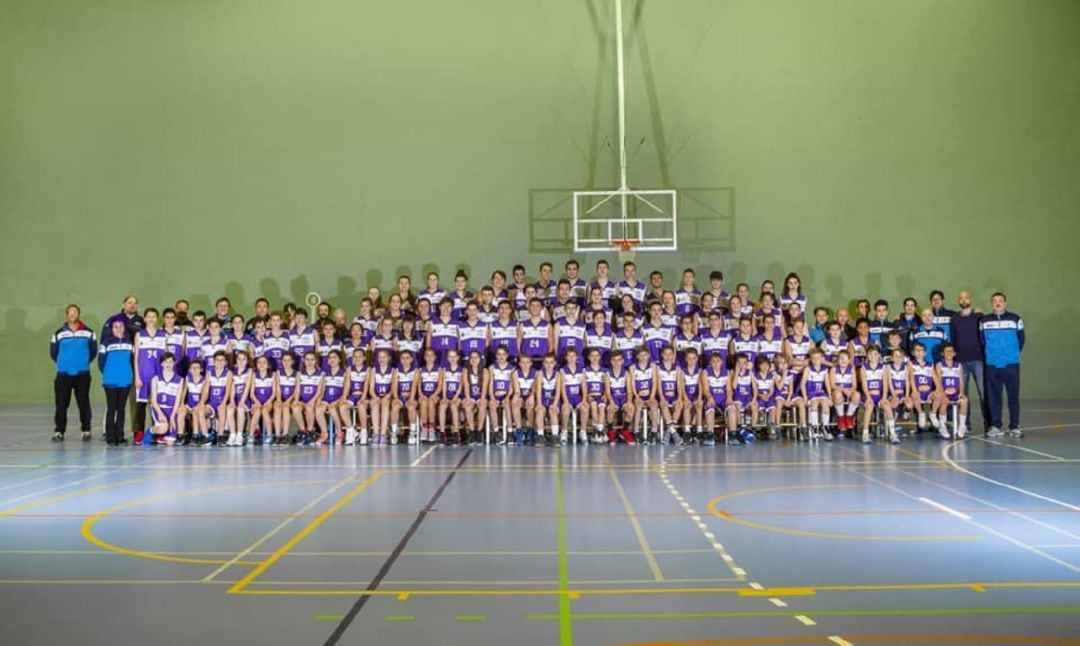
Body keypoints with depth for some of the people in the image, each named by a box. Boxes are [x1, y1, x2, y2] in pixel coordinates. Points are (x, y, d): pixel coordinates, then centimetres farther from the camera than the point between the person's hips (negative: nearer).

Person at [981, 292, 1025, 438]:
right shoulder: (984, 321, 3)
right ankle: (995, 426, 11)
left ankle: (1014, 427, 7)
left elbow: (1021, 339, 8)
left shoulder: (1015, 319, 0)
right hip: (992, 365, 1)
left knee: (1013, 396, 1)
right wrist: (988, 355, 10)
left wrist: (1014, 353, 8)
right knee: (993, 397, 3)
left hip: (1012, 364, -1)